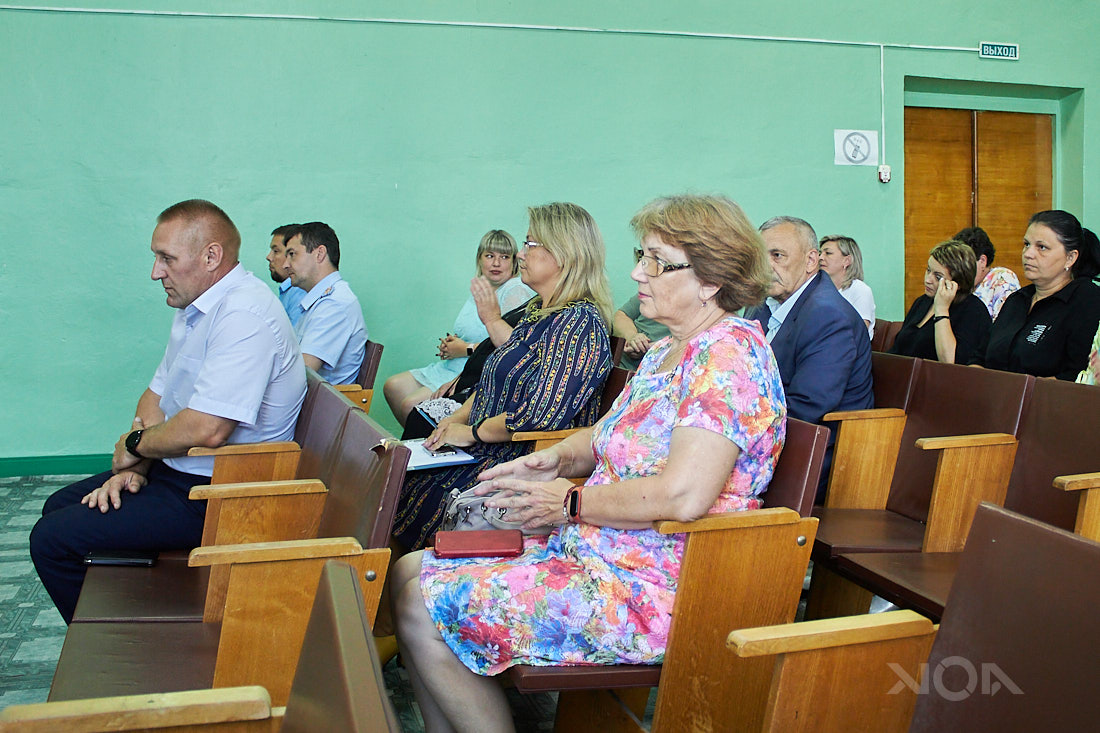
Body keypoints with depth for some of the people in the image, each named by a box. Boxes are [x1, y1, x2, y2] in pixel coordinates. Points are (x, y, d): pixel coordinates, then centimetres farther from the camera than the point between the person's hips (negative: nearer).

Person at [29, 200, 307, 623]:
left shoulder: (244, 315, -25)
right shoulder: (195, 307, 10)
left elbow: (207, 430, -32)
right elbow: (156, 397, 14)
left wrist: (135, 444, -13)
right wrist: (135, 467, -3)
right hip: (177, 472, 11)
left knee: (52, 541, -10)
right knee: (59, 508, 21)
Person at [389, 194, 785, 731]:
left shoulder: (729, 350, -18)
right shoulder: (666, 351, 14)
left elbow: (684, 496, -28)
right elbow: (609, 435, 24)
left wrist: (571, 504, -15)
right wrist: (557, 458, 1)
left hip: (652, 587, -10)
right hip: (594, 549, 10)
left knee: (423, 611, -12)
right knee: (410, 572, 6)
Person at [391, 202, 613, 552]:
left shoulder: (580, 322, -16)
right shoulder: (539, 311, 15)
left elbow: (540, 417, -23)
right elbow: (493, 381, 24)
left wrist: (470, 432, -12)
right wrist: (457, 418, 8)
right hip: (486, 453, 9)